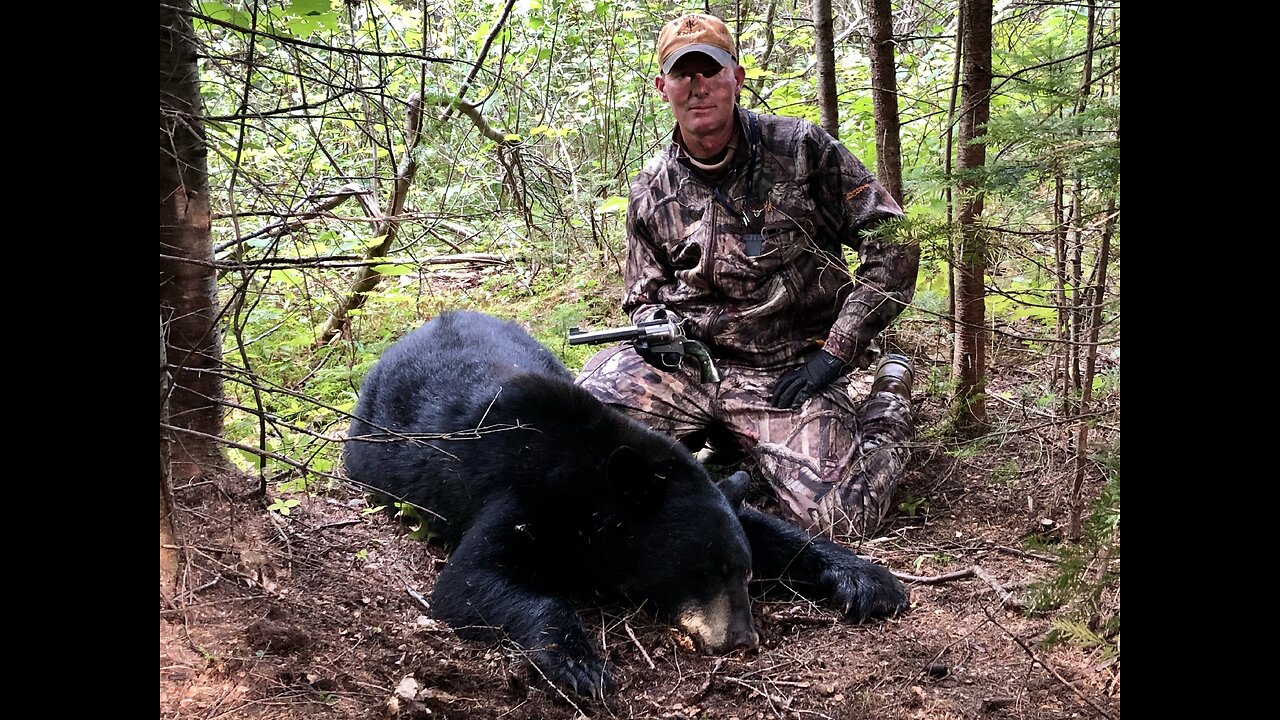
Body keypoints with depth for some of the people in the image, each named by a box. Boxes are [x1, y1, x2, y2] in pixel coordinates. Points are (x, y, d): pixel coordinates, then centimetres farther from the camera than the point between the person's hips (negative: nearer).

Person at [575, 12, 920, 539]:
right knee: (593, 393, -24)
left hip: (791, 374, -3)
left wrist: (836, 353, -9)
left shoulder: (801, 149, -4)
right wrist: (655, 323, -7)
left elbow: (893, 244, -4)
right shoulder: (651, 193, 7)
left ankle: (889, 406, 13)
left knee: (838, 514, -22)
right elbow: (644, 295, 20)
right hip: (691, 367, 3)